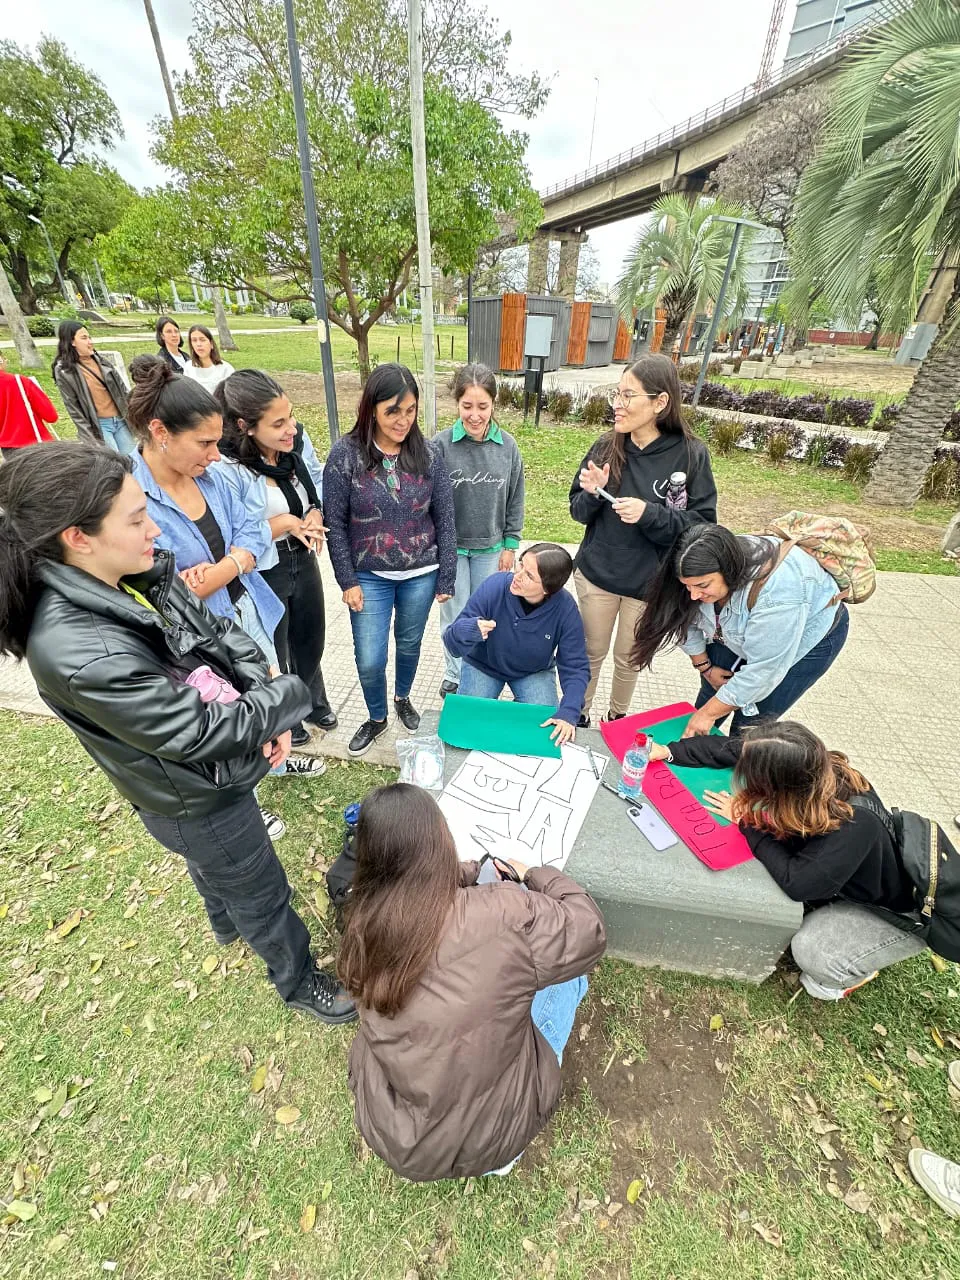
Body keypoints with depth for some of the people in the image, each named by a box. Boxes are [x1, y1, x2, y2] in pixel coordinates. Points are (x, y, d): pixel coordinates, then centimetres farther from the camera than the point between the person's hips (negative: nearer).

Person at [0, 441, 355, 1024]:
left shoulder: (139, 574, -13)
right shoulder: (79, 654, -36)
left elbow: (223, 634, -5)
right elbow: (205, 731, -32)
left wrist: (265, 710, -16)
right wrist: (290, 696, -19)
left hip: (214, 771, 8)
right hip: (197, 801, -8)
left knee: (214, 862, 36)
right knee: (264, 896, 17)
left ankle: (228, 924, 68)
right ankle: (300, 981, 47)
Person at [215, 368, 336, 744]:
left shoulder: (298, 439, -10)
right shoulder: (225, 468, -28)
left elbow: (319, 484, 6)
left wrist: (316, 514, -13)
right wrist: (282, 523, -25)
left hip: (303, 560, 6)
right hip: (261, 574, -5)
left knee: (311, 640, 25)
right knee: (274, 655, 17)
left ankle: (314, 703, 53)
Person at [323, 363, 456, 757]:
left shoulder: (427, 454, -5)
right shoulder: (345, 454, -10)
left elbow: (444, 519, -1)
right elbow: (335, 523, -6)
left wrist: (446, 578, -2)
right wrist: (348, 581, -7)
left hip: (421, 574, 2)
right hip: (370, 576, -1)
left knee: (409, 644, 18)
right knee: (369, 660, 2)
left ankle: (403, 698, 48)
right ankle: (376, 718, 32)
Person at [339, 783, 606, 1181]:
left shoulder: (364, 920, -18)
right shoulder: (508, 915, -30)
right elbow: (589, 932, -12)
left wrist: (473, 872, 2)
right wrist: (536, 875, 0)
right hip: (488, 1140, -3)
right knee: (566, 974, 13)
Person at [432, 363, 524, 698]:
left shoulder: (507, 445, -6)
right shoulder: (442, 445, -13)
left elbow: (515, 499, 3)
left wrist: (510, 545, 3)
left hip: (490, 547, 2)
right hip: (452, 547, -2)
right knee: (455, 615, 10)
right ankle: (454, 677, 30)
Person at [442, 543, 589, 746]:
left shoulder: (565, 608, -27)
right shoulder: (494, 587, -30)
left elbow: (575, 667, -19)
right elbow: (452, 645, -27)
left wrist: (569, 713, -34)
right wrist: (466, 630, -51)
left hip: (535, 672, 1)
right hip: (483, 666, 0)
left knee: (547, 734, -14)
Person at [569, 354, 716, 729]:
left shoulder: (691, 454, -13)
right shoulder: (606, 447, -7)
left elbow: (703, 524, -12)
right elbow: (578, 511, 1)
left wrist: (650, 514, -27)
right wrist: (592, 494, -21)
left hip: (650, 582, -1)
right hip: (596, 574, 1)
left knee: (629, 656, 17)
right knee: (592, 651, 16)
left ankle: (617, 717, 43)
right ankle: (579, 714, 39)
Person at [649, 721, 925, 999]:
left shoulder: (855, 824, -42)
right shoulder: (809, 769, -25)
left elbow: (797, 882, -38)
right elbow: (728, 749, -13)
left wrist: (745, 820, -29)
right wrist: (669, 751, -14)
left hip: (900, 904, -6)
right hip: (851, 880, 6)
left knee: (813, 952, -22)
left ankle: (859, 968, 12)